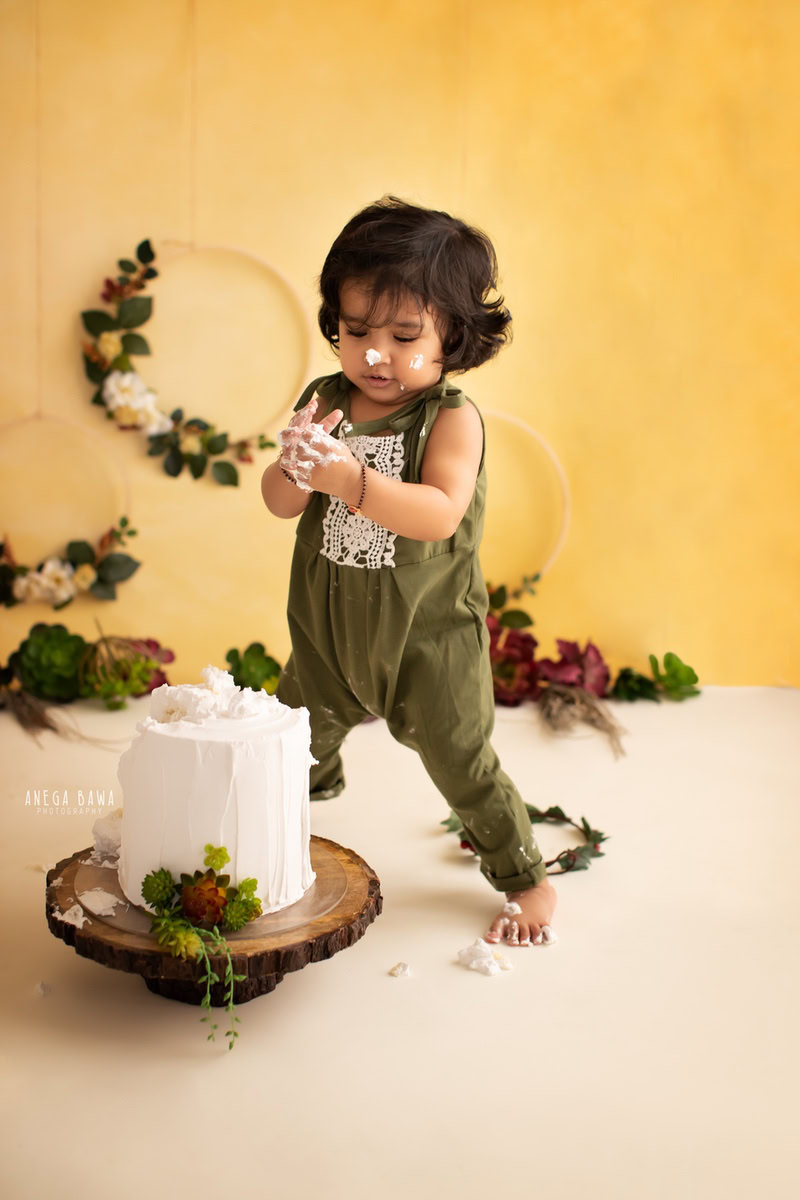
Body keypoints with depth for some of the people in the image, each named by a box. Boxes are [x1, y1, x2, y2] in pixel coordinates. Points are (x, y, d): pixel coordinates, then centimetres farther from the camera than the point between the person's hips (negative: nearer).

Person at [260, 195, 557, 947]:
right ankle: (313, 784, 58)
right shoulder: (324, 401, -3)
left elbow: (440, 514, -30)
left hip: (428, 631, -5)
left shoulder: (452, 418, -16)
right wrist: (296, 466, -29)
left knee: (461, 763, 3)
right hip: (329, 623, 5)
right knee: (296, 739, 23)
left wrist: (351, 478, -41)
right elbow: (279, 504, -6)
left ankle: (525, 878, 26)